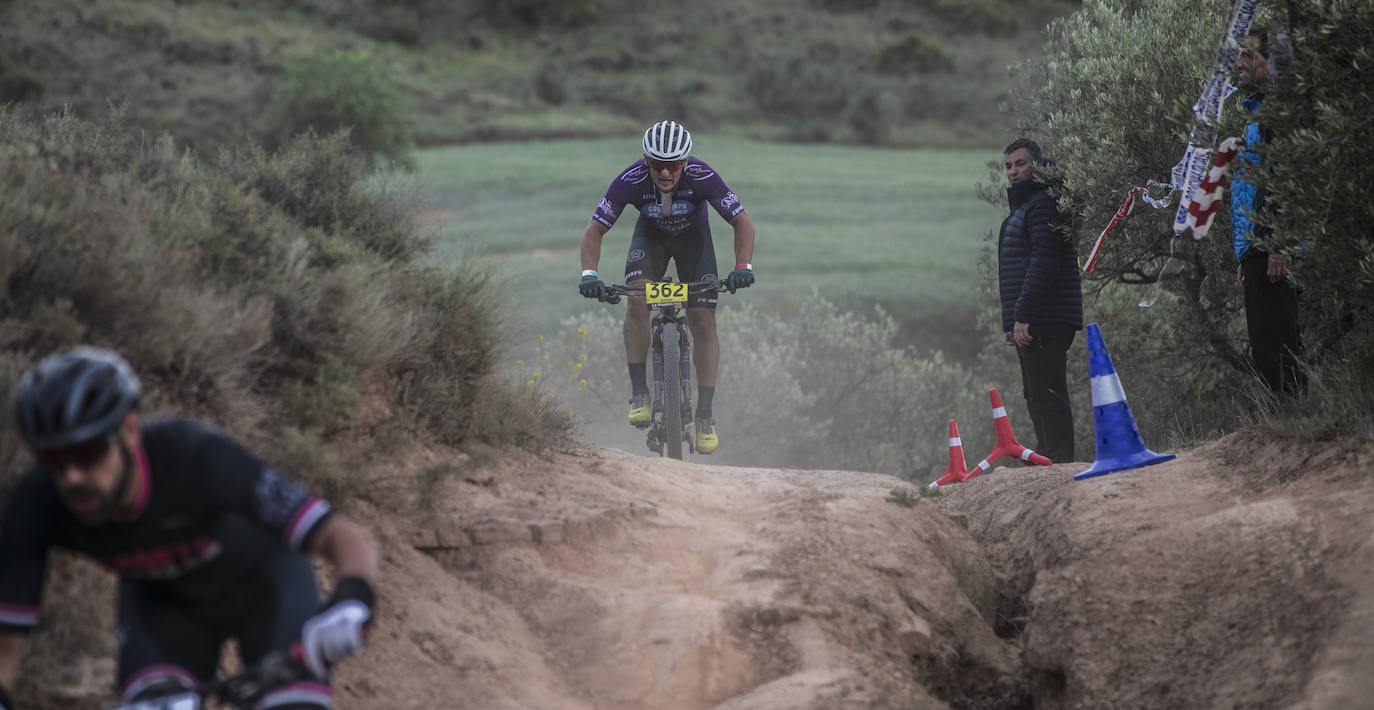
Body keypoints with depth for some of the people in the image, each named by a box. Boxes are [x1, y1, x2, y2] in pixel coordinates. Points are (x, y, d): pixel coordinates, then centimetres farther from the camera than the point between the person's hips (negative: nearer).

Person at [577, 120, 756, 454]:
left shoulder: (702, 177, -34)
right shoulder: (630, 180, -33)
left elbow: (743, 223, -25)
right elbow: (594, 230, -26)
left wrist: (743, 267, -39)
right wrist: (589, 274, -40)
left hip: (692, 235, 0)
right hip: (651, 235, 0)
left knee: (703, 321, -10)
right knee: (637, 299, -27)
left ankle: (705, 414, -4)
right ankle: (639, 392, -18)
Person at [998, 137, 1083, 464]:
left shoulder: (1042, 204, -10)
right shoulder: (1021, 207, 23)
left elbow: (1044, 264, -20)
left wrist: (1023, 317, -22)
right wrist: (1010, 323, 21)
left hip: (1045, 322, -11)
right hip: (1027, 323, 11)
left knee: (1046, 397, -14)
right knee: (1039, 398, 14)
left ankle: (1060, 464, -17)